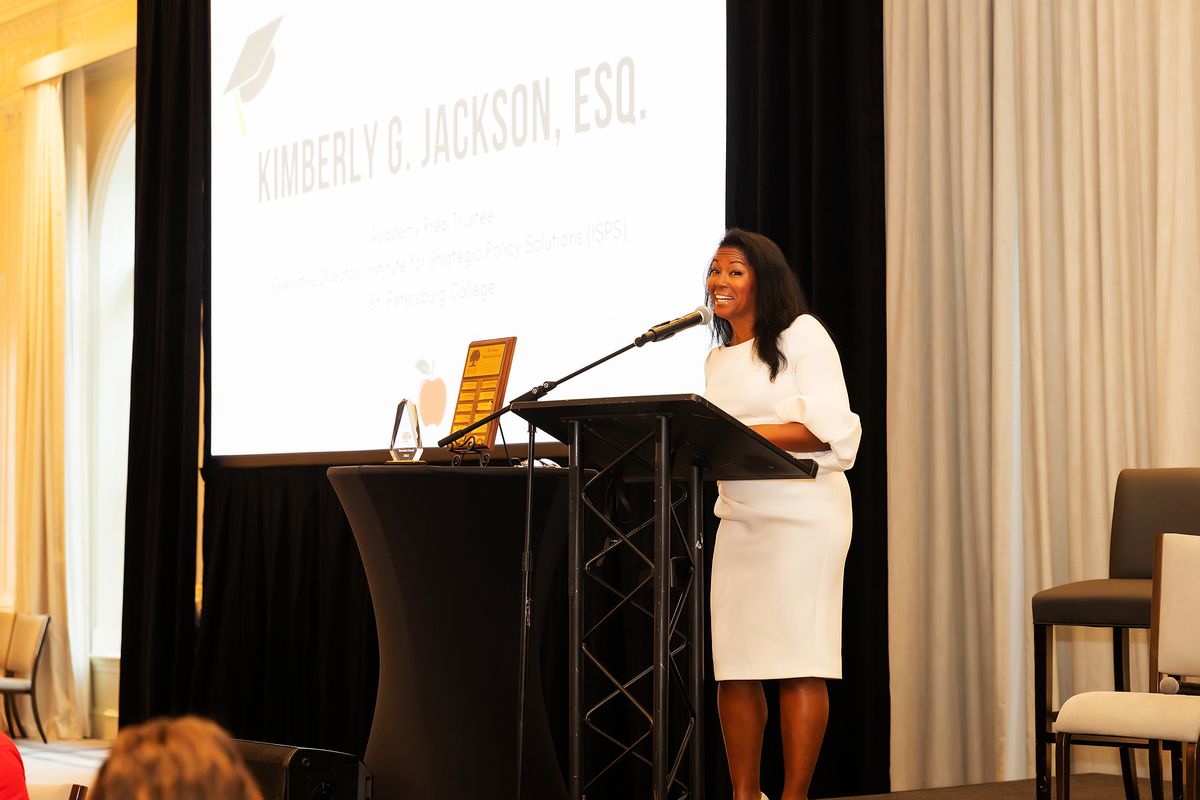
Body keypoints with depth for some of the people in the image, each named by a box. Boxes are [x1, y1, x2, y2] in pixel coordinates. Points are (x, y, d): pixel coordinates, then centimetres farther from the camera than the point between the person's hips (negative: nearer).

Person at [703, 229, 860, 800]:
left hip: (801, 512, -7)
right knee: (732, 664, 1)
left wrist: (739, 435, -19)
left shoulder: (801, 335, -2)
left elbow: (828, 428, -12)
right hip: (738, 514, 7)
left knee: (795, 657, -9)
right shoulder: (717, 359, 20)